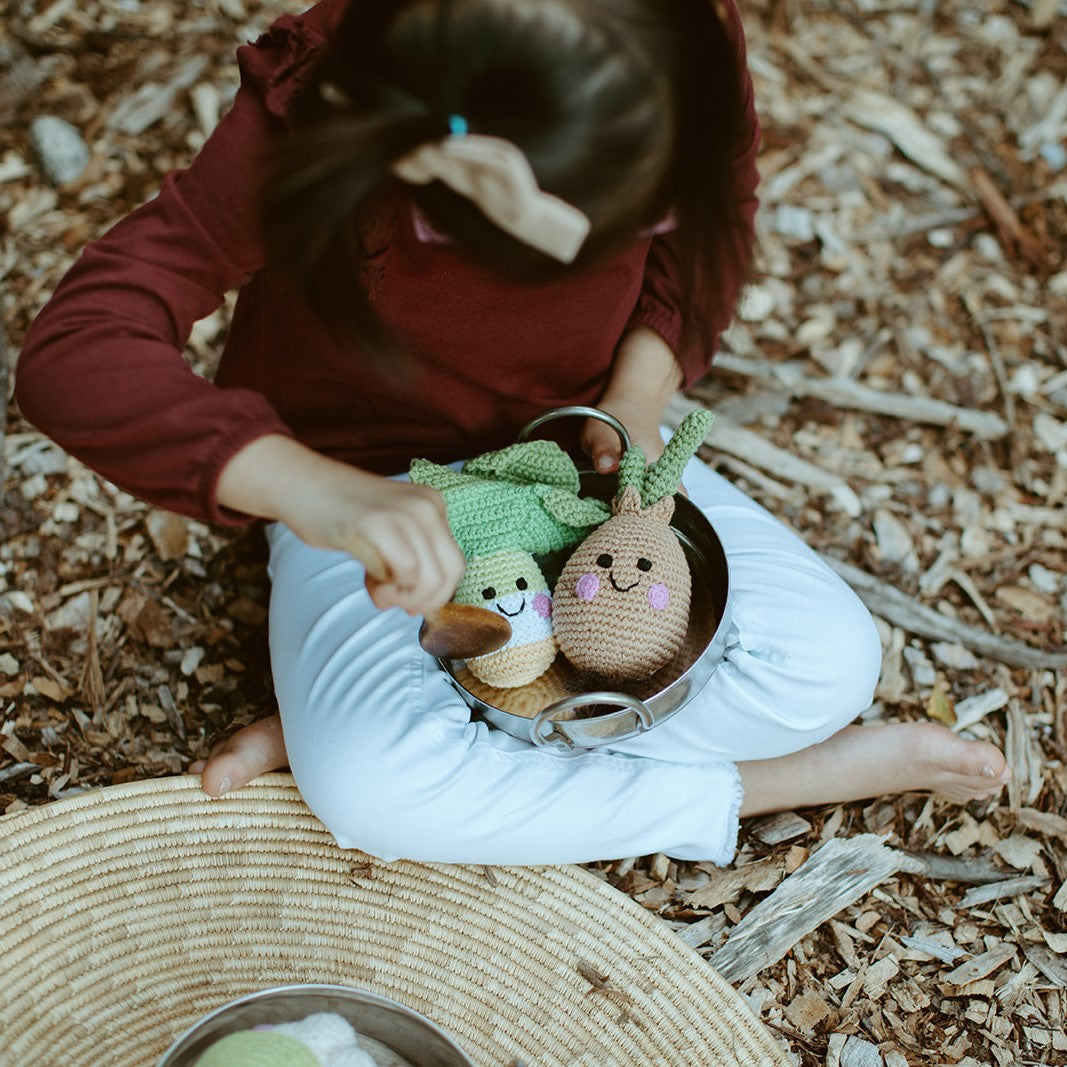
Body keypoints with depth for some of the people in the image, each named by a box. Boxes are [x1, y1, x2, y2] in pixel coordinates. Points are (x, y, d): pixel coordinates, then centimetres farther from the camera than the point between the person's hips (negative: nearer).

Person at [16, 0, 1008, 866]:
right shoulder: (304, 131, -30)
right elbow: (72, 356, -34)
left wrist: (640, 392, -17)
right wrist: (314, 488, -50)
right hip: (370, 482, -3)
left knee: (829, 661, -19)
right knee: (371, 787, -31)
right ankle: (755, 788, -10)